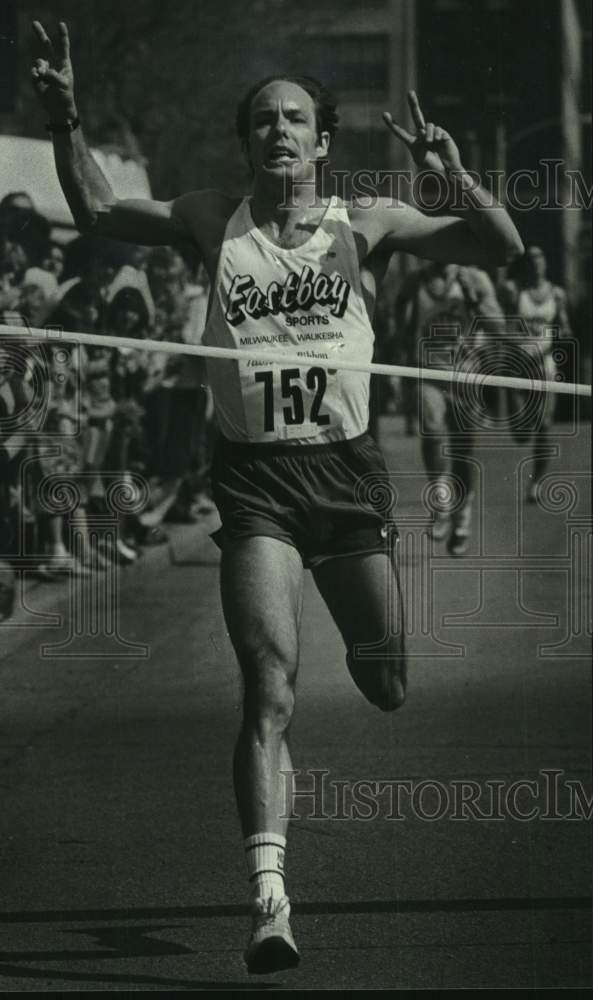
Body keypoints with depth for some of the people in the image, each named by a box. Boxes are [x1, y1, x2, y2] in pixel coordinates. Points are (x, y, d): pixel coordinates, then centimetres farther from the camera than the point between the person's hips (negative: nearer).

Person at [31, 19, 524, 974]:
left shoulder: (364, 225, 0)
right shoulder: (214, 222, 3)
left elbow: (499, 247, -4)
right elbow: (96, 211, 11)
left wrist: (453, 173, -22)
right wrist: (66, 120, -3)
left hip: (347, 468, 1)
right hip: (254, 476, -1)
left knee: (387, 677, 13)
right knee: (270, 690, -13)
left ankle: (368, 655, 54)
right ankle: (270, 899, -18)